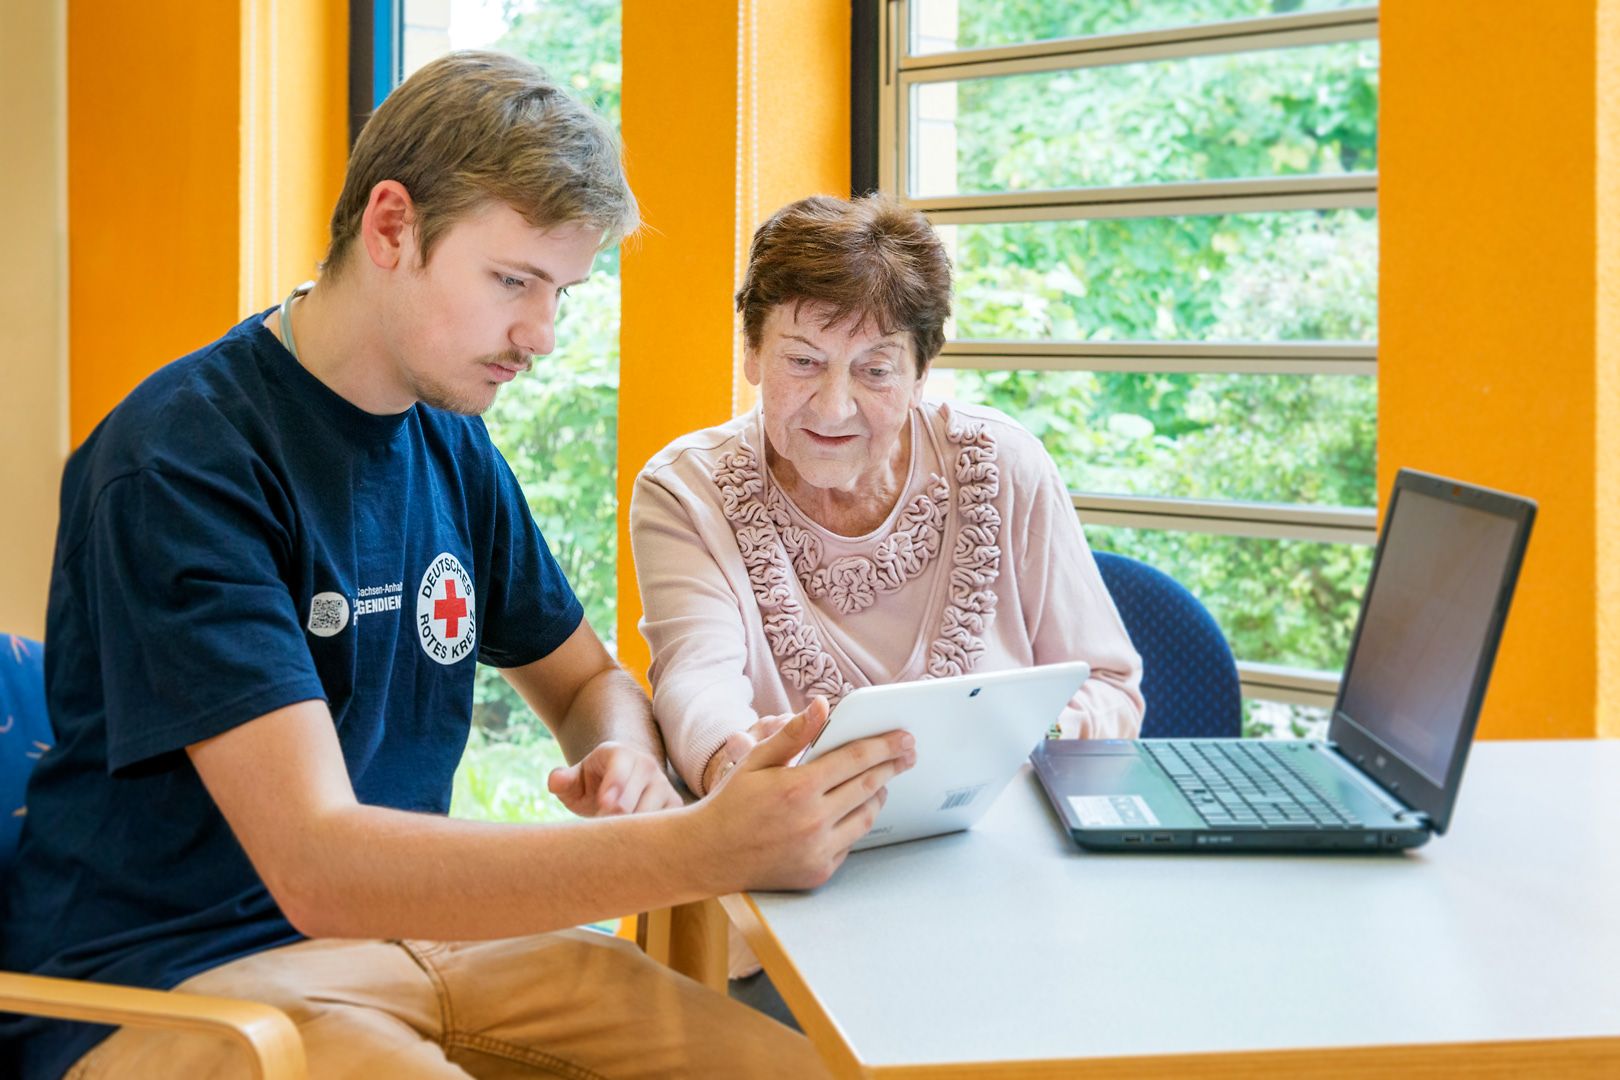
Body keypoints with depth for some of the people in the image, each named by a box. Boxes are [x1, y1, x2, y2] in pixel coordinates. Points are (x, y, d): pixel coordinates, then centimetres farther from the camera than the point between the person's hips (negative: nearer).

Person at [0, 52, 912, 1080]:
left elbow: (588, 680, 21)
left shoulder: (454, 444, 7)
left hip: (409, 920, 7)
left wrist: (627, 761, -6)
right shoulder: (182, 457, -18)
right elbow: (318, 864, -27)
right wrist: (705, 846, -36)